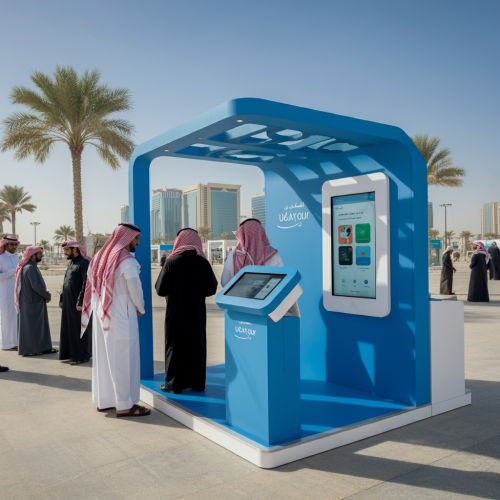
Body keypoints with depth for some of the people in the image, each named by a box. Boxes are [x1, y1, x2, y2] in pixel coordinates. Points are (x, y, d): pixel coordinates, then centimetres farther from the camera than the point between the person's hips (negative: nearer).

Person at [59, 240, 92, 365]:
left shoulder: (84, 263, -14)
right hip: (68, 302, 9)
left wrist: (80, 302, -23)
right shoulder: (71, 263, 15)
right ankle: (72, 353, 22)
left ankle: (82, 356, 6)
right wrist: (61, 299, 15)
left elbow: (86, 284, -20)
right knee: (69, 328, 12)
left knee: (80, 328, -2)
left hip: (78, 303, -9)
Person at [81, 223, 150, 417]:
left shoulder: (100, 257, 8)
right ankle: (125, 404, 6)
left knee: (103, 357, 15)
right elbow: (135, 290, -15)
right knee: (123, 360, -1)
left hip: (101, 316, 8)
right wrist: (141, 309, 1)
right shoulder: (127, 261, -16)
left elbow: (93, 287, 12)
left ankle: (103, 400, 26)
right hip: (121, 317, -8)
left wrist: (103, 306, 15)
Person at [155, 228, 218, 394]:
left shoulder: (172, 262, -11)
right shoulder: (203, 262, -4)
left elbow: (160, 289, -9)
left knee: (175, 345, 8)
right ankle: (197, 382, 19)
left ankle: (175, 383, 12)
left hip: (176, 312, -2)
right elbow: (211, 289, 1)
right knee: (196, 344, 12)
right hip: (197, 312, 2)